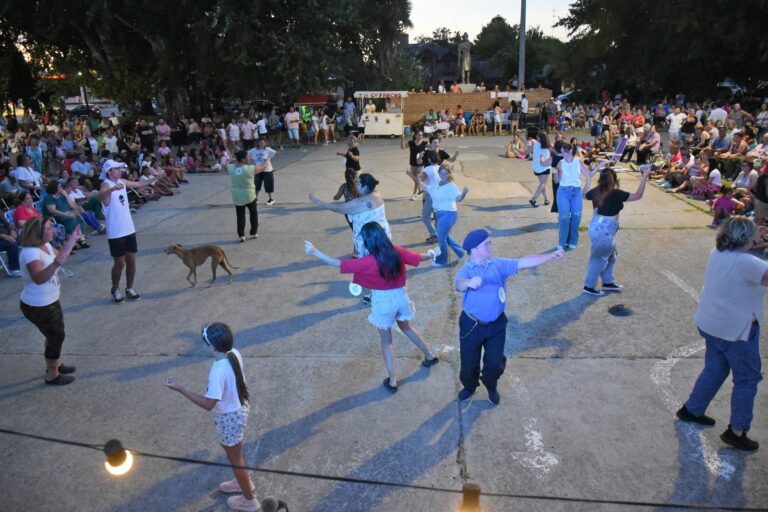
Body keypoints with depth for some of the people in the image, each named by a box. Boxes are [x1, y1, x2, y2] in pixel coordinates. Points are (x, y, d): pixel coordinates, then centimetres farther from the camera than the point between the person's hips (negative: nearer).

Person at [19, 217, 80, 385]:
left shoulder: (45, 245, -2)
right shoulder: (30, 252, -30)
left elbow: (59, 256, 18)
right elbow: (39, 278, -45)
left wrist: (72, 240, 12)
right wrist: (56, 263, -58)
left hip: (49, 302, 9)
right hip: (37, 306, -9)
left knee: (56, 334, 23)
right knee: (56, 336, 4)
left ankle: (55, 365, 43)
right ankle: (52, 375, 21)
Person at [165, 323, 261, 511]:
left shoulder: (218, 371, -36)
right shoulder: (234, 354, -11)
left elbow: (208, 404, -31)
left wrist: (180, 388, -31)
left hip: (230, 417, -8)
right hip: (239, 407, 8)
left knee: (234, 457, 14)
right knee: (231, 449, 31)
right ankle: (244, 481, 53)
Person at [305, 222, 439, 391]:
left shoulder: (369, 262, -24)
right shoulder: (398, 252, -10)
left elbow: (339, 264, -24)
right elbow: (418, 257, 7)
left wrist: (314, 252, -19)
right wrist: (431, 255, 29)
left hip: (383, 301, -5)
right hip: (400, 296, 5)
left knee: (386, 341, 12)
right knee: (406, 327, 31)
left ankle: (392, 381, 17)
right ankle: (429, 356, 44)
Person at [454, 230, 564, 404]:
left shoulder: (498, 264, -2)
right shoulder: (465, 270, -14)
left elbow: (524, 262, -7)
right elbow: (458, 284, -36)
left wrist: (550, 256, -15)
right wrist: (469, 283, -60)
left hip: (496, 324, 3)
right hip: (471, 325, -2)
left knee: (494, 362, 10)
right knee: (469, 361, 13)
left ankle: (491, 388, 41)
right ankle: (469, 386, 44)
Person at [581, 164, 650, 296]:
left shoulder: (595, 192, -1)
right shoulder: (616, 194, -21)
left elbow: (584, 194, 21)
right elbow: (638, 195, -15)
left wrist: (589, 176, 24)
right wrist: (645, 176, -13)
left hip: (597, 226, 8)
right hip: (605, 230, -8)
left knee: (610, 256, 23)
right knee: (599, 258, 6)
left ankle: (608, 282, 36)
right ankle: (589, 286, 16)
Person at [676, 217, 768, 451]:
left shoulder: (717, 253, 1)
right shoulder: (746, 263, -25)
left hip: (711, 325, 8)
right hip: (736, 330, -8)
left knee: (714, 370, 23)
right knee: (747, 379, 8)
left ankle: (691, 410, 34)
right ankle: (736, 431, 15)